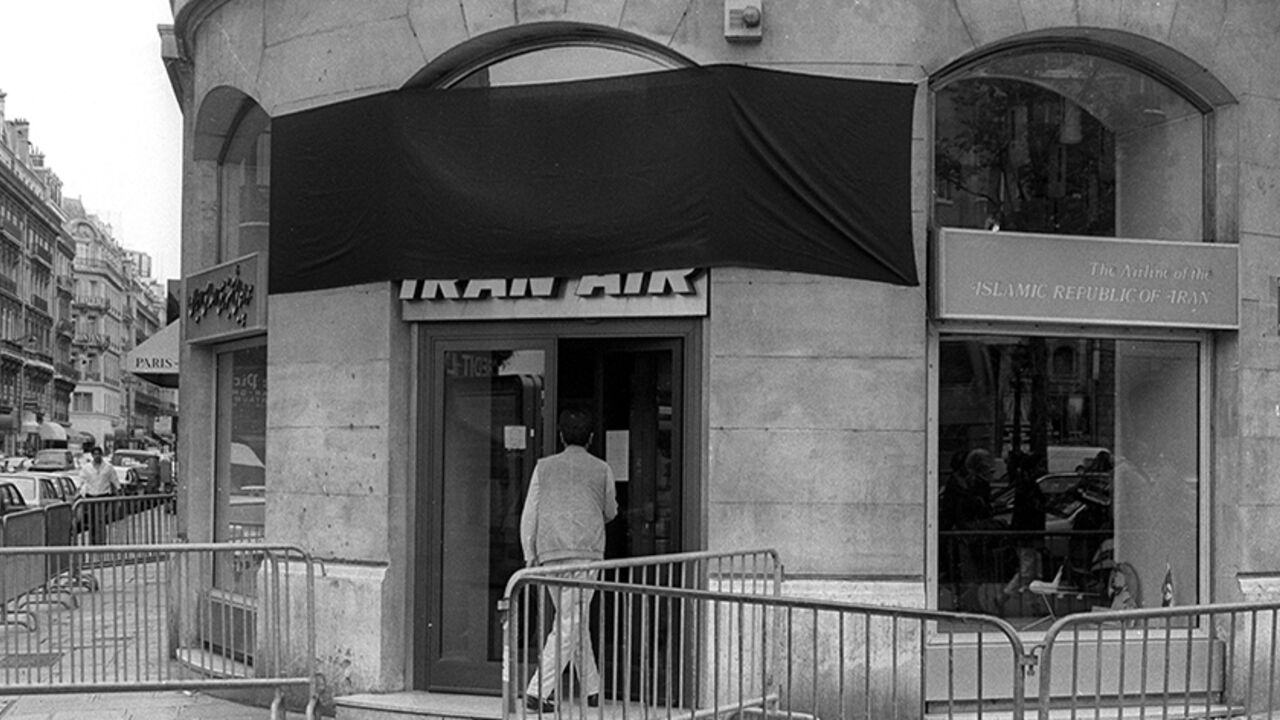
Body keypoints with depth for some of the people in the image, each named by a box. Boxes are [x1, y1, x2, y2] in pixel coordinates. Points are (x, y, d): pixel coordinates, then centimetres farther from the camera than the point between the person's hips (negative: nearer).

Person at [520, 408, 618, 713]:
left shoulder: (544, 467, 9)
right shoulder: (601, 470, 5)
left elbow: (529, 514, 4)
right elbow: (610, 512, 18)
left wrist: (529, 556, 6)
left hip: (550, 553, 3)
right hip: (586, 551, -3)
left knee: (571, 619, 15)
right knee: (571, 622, -5)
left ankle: (592, 690, 19)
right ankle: (538, 692, -14)